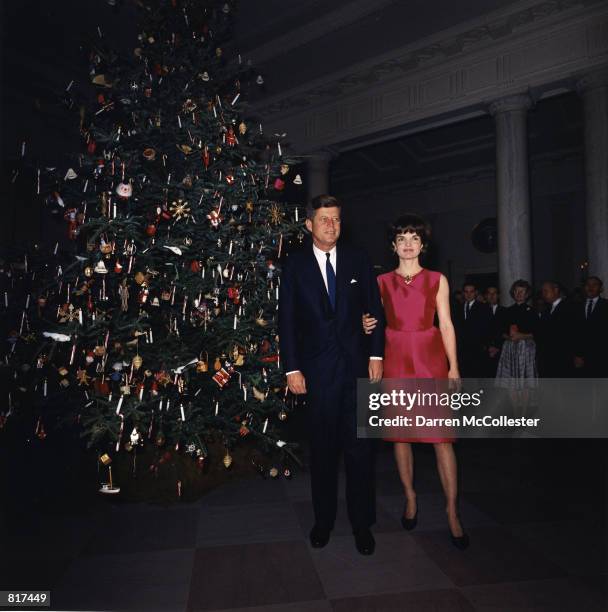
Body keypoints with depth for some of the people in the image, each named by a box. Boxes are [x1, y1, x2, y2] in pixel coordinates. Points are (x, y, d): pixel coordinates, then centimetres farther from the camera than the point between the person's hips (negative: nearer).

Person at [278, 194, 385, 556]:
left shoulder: (358, 259, 6)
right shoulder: (295, 265, 2)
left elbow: (375, 309, 7)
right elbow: (287, 319, 0)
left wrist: (376, 355, 1)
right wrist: (292, 368, -5)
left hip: (357, 365, 1)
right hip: (317, 369, 0)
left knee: (360, 445, 4)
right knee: (322, 447, 11)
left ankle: (362, 522, 22)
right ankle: (324, 519, 29)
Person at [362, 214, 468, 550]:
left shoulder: (437, 280, 6)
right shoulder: (382, 282, 8)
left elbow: (446, 324, 3)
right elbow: (374, 320, 14)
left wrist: (454, 367, -4)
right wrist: (367, 327, -10)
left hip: (431, 360, -1)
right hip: (396, 361, 2)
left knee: (442, 436, -3)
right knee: (399, 432, 8)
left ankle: (452, 511, 10)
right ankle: (410, 497, 27)